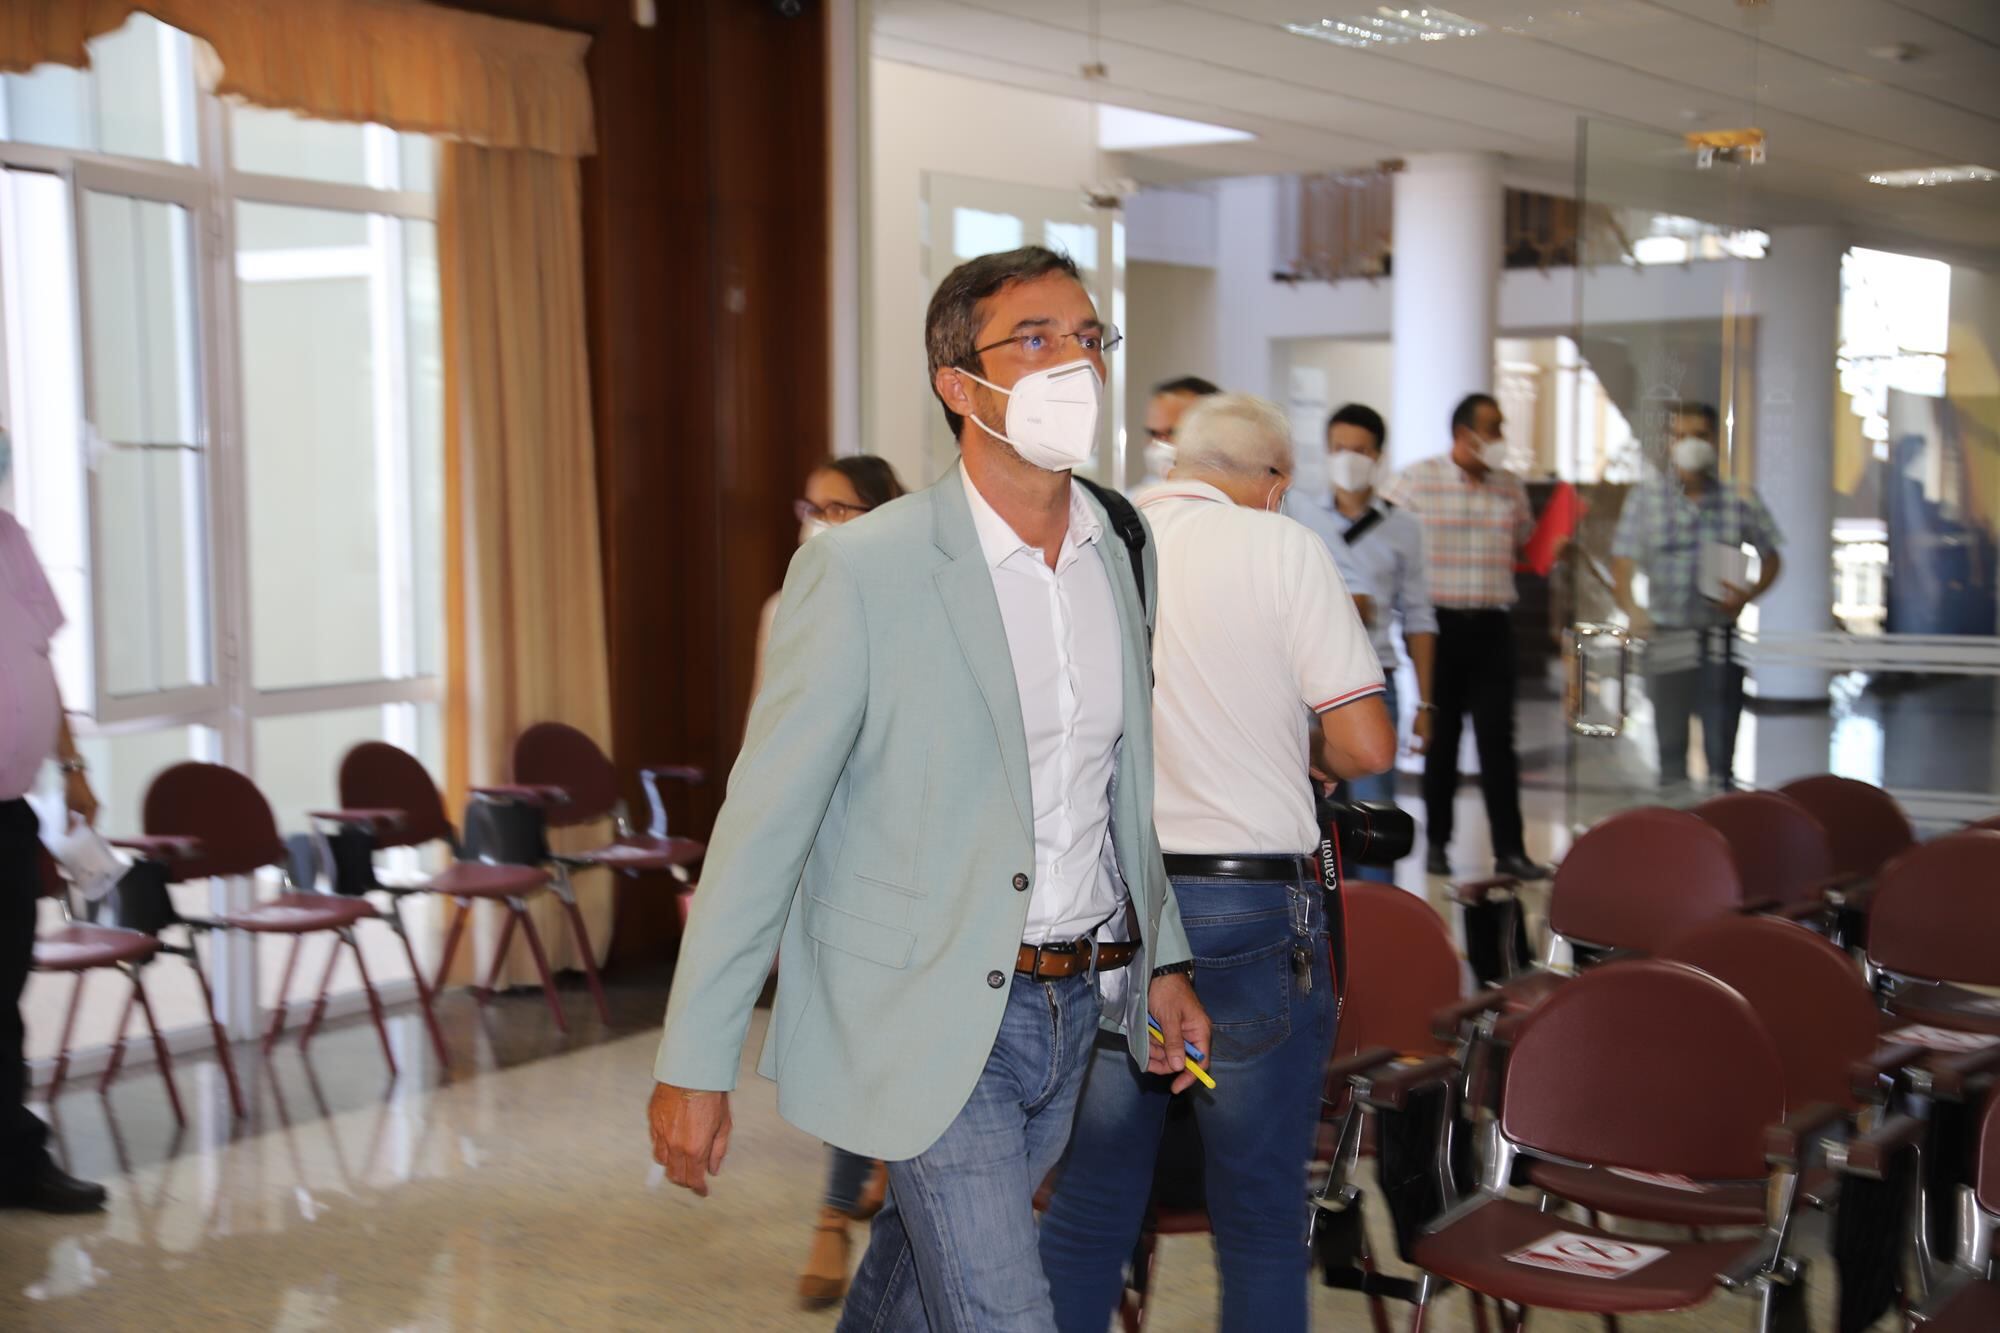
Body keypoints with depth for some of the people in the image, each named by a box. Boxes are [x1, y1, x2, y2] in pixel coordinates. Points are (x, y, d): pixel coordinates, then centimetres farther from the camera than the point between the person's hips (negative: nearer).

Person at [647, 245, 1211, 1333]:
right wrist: (694, 1065, -13)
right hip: (927, 1016, -6)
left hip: (1074, 1003, 6)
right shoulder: (863, 569, -15)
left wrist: (1165, 960, 17)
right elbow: (763, 822, -13)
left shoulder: (1127, 555, 4)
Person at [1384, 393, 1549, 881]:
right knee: (1442, 736, 6)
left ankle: (1510, 849, 1)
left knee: (1497, 736, 0)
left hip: (1493, 625, 3)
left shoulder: (1510, 486, 10)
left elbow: (1527, 548, 19)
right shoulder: (1417, 480, -3)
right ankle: (1437, 842, 18)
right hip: (1441, 622, -3)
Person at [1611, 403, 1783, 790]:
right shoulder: (1647, 496, 0)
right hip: (1666, 638, 1)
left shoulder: (1739, 499, 1)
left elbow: (1771, 558, 10)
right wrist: (1631, 607, -22)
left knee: (1720, 745, -1)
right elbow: (1623, 559, -4)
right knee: (1670, 743, 9)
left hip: (1721, 638, -1)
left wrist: (1748, 595, -9)